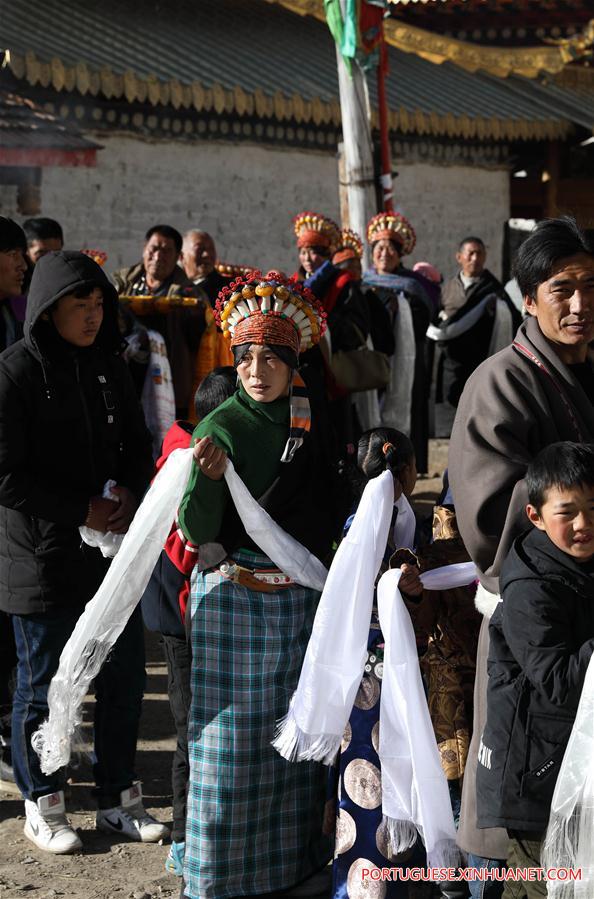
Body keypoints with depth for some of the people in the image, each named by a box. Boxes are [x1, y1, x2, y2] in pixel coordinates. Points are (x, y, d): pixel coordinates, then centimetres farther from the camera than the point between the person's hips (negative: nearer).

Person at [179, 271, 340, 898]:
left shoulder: (313, 423, 4)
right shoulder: (218, 428, -9)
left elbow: (330, 514, 14)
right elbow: (198, 532, -17)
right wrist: (209, 475, -31)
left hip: (298, 598, 4)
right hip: (232, 597, -4)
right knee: (231, 729, 0)